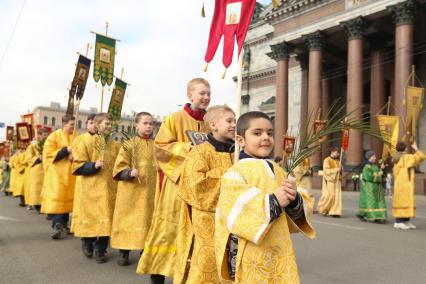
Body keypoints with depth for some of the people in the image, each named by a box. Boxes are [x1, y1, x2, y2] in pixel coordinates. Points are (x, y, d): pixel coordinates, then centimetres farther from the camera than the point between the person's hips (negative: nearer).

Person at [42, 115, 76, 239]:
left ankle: (64, 225, 19)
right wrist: (66, 151, -18)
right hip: (57, 173, -5)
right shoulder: (54, 136, -4)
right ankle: (56, 226, -11)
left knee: (67, 197, 9)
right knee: (57, 198, -11)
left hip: (71, 173, 5)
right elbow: (48, 154, -10)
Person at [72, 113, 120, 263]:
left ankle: (100, 250, 16)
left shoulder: (116, 146, 8)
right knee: (91, 216, 6)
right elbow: (78, 166, -3)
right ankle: (87, 243, 32)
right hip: (91, 188, -2)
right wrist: (93, 165, -17)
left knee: (106, 219, 2)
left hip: (110, 188, 3)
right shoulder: (87, 142, -1)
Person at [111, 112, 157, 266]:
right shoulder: (128, 145, 0)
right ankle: (124, 253, 16)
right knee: (129, 219, 2)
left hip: (151, 191, 3)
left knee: (148, 220, 6)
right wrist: (130, 173, -23)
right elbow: (119, 168, -6)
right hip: (132, 191, -2)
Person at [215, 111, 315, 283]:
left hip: (280, 255, 6)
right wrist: (273, 202, -22)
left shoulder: (278, 172, 8)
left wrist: (294, 201, -10)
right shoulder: (235, 173, -12)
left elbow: (294, 215, 12)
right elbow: (233, 217, -21)